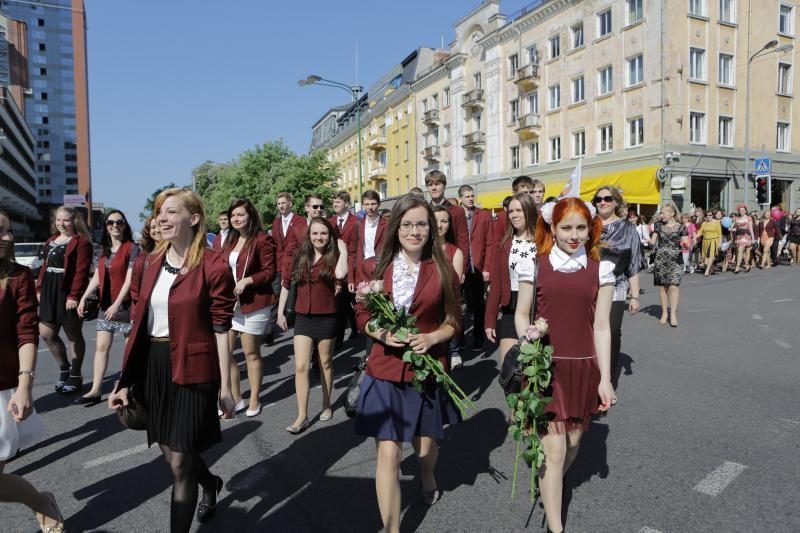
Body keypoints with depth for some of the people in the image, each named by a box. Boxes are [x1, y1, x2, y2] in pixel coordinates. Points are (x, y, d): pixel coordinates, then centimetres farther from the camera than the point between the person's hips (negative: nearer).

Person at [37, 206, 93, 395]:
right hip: (49, 293, 8)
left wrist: (74, 295, -22)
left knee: (73, 335, 4)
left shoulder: (81, 242, -10)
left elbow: (81, 271, -17)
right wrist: (39, 289, 11)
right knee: (47, 334, 10)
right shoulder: (51, 241, 16)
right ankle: (64, 368, 29)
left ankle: (75, 376, 16)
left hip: (69, 294, -8)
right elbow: (44, 267, 18)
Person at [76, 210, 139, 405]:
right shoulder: (104, 249, 12)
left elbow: (130, 279, -16)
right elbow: (97, 277, 14)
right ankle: (96, 390, 6)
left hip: (126, 304, -6)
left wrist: (117, 304, -21)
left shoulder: (132, 248, -10)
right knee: (101, 347, 3)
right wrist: (83, 298, 5)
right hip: (105, 304, 7)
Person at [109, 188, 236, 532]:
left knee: (180, 464, 1)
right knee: (170, 453, 21)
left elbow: (221, 330, -11)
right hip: (152, 366, 7)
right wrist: (126, 380, 8)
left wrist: (225, 387, -10)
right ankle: (211, 484, 51)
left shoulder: (213, 266, -12)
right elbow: (141, 323, 9)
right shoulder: (150, 263, 7)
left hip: (191, 369, -6)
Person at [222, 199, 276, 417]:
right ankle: (236, 398, 19)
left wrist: (246, 280, -24)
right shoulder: (230, 240, 13)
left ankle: (254, 400, 19)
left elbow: (269, 272, -12)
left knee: (251, 353, 4)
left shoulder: (262, 239, -10)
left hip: (254, 303, -7)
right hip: (229, 302, 7)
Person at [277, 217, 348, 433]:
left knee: (325, 362, 14)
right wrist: (280, 312, 10)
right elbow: (286, 283, 11)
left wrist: (343, 250, -17)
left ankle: (326, 404, 32)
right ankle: (302, 416, 4)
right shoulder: (301, 256, 3)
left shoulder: (333, 257, -6)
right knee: (301, 367, -3)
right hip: (302, 318, 2)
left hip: (326, 318, -2)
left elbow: (340, 275, -29)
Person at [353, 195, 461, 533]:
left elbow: (454, 321, 2)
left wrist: (431, 338, -16)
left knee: (425, 445, 20)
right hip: (385, 370, -1)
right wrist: (382, 334, -17)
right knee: (388, 454, -3)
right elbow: (362, 315, 3)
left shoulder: (443, 271, -4)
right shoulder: (375, 267, -4)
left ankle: (428, 481, 56)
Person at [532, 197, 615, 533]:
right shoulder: (537, 266, -3)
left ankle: (550, 486, 47)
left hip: (584, 368, 2)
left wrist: (605, 378, 0)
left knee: (573, 441, 16)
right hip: (546, 366, -2)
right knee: (554, 449, -3)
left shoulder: (600, 270, 0)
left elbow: (601, 327, 1)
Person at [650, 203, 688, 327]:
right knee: (662, 287, 4)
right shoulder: (659, 226, 9)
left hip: (675, 260, -2)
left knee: (673, 286, -12)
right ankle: (664, 312, 15)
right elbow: (653, 242, 7)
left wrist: (684, 245, -19)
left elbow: (686, 243, 3)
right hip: (660, 260, 3)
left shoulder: (681, 227, 2)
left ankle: (673, 314, -6)